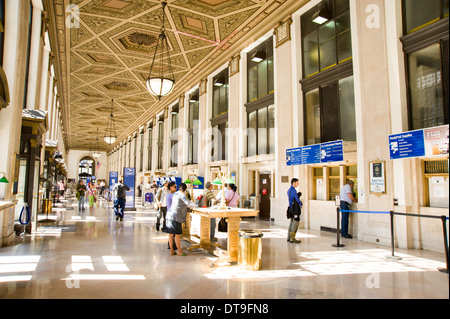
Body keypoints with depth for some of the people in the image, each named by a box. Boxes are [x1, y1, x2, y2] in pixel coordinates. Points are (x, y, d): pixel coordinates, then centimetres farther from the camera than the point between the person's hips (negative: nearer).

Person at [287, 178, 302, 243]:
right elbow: (297, 200, -12)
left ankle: (289, 238, 17)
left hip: (291, 208, 10)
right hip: (295, 209, -10)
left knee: (291, 223, 13)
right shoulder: (293, 190, -17)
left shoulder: (289, 190, 15)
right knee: (295, 223, -8)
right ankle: (292, 239, -7)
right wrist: (301, 203, 8)